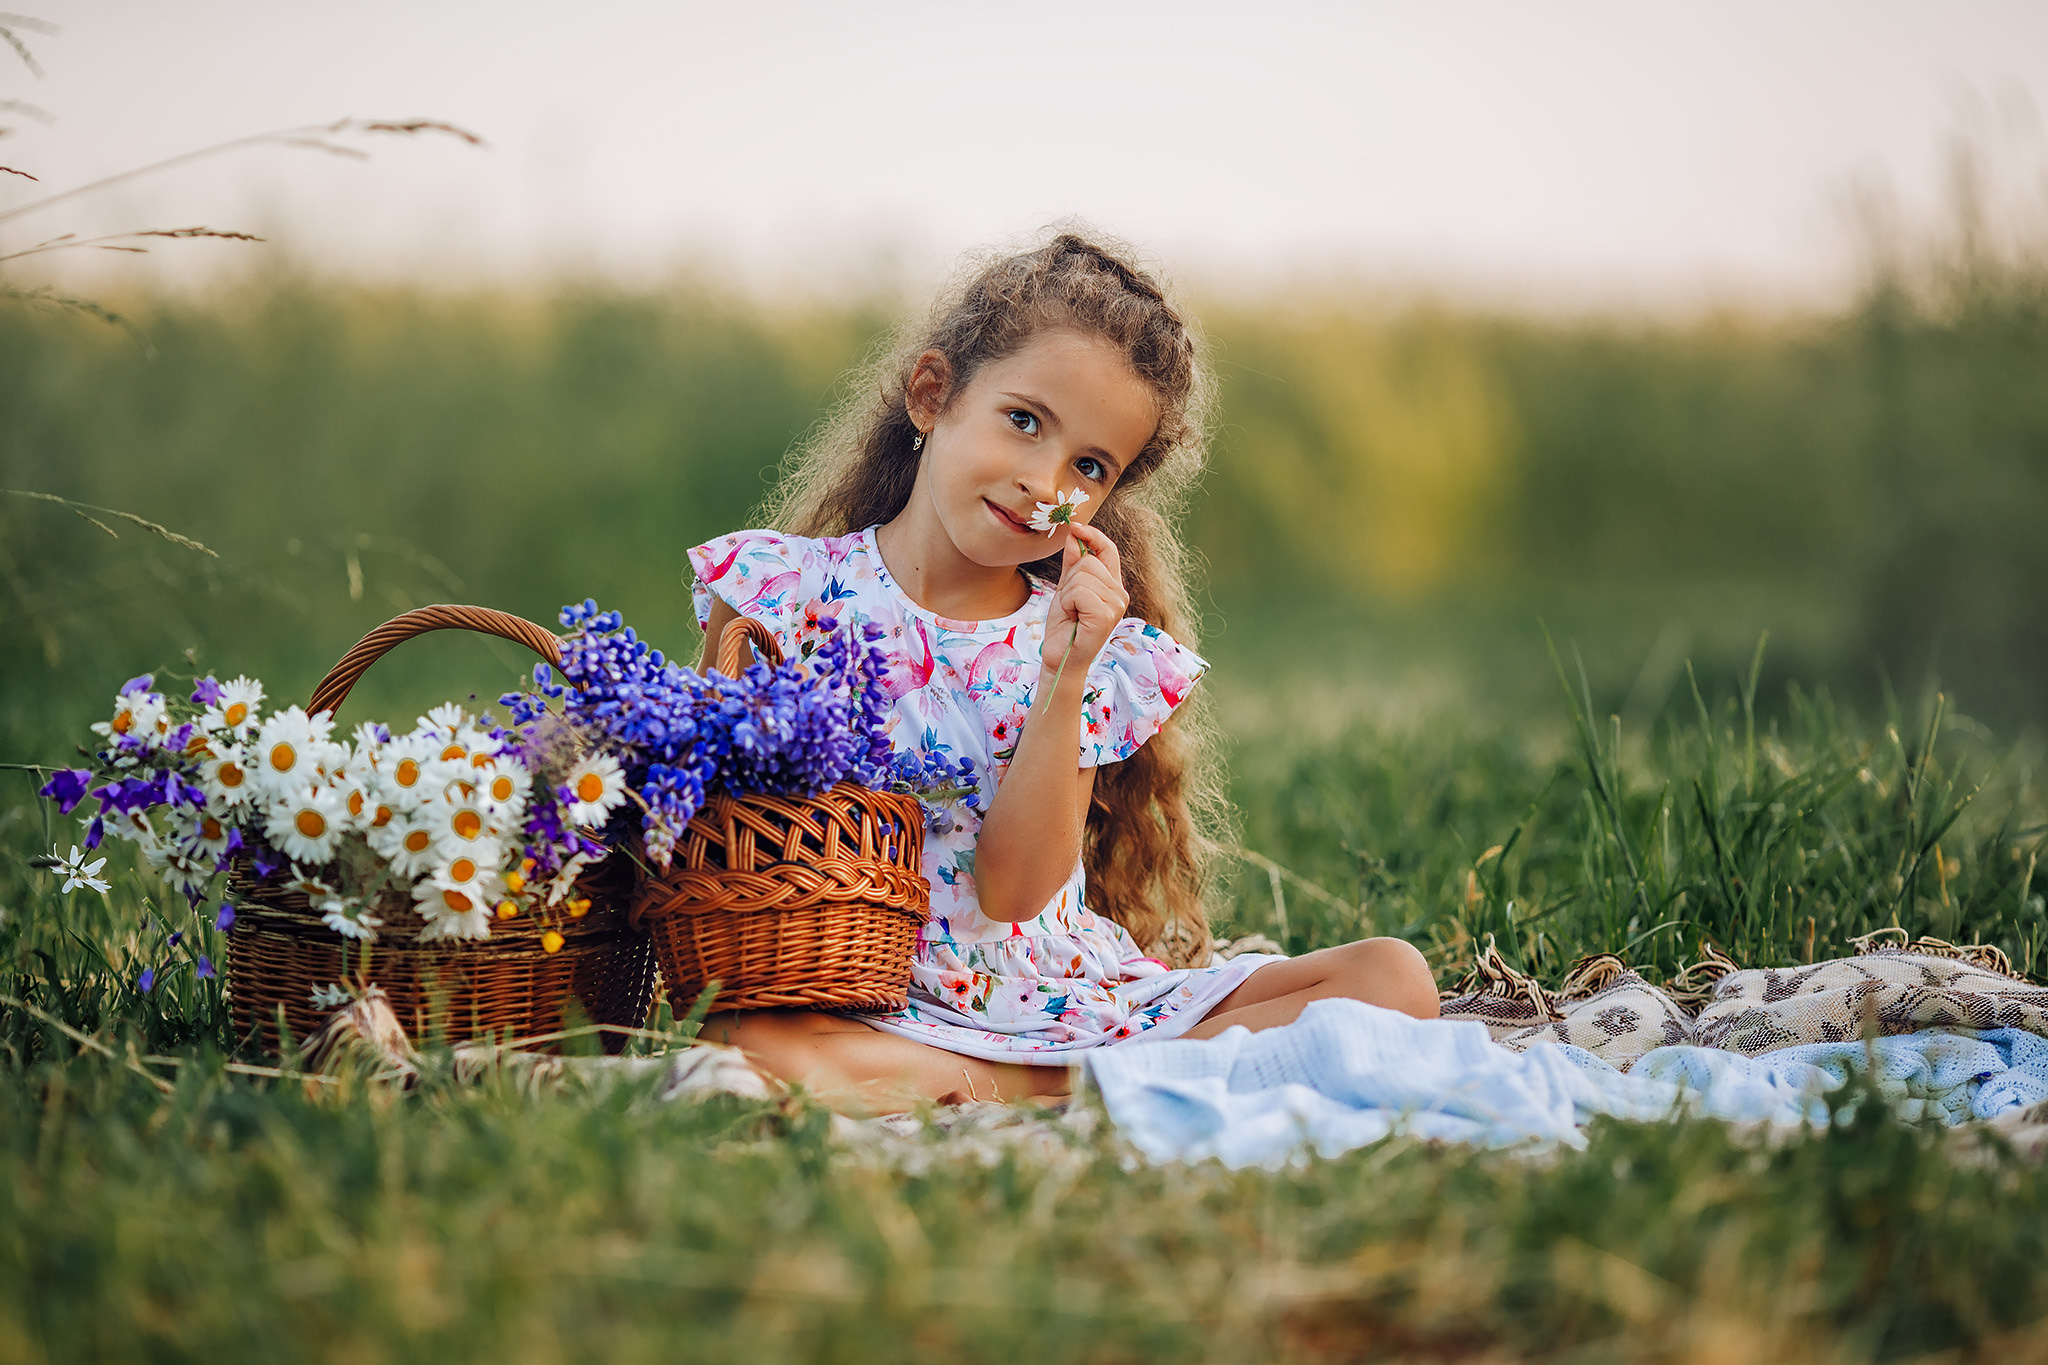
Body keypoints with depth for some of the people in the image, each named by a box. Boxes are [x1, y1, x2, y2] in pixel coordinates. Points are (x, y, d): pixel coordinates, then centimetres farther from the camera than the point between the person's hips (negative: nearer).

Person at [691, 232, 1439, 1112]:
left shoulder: (1089, 652, 2)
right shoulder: (776, 588, 0)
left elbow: (1014, 889, -9)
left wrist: (1063, 681, -17)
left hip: (1066, 996, 3)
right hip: (867, 1012, -3)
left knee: (1392, 978, -12)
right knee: (724, 1046, -38)